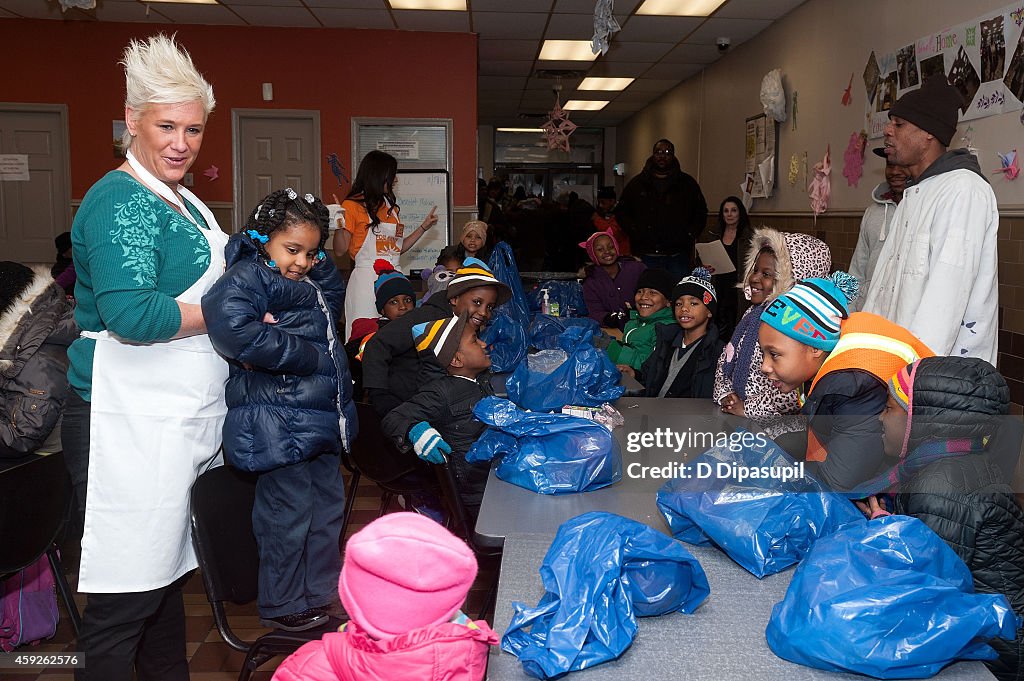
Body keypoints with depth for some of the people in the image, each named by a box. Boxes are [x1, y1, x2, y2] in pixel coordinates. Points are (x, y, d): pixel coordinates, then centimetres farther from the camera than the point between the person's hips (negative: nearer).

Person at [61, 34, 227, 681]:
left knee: (167, 573, 20)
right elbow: (130, 314, -26)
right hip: (133, 425, -10)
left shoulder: (184, 201, 16)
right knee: (125, 596, -1)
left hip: (184, 419, 10)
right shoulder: (120, 203, -14)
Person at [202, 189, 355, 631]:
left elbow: (335, 297, 33)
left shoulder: (309, 284, 16)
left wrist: (320, 260, 12)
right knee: (288, 516, 2)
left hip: (320, 420, 10)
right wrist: (304, 356, -24)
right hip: (279, 425, -10)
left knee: (327, 507, 18)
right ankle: (282, 605, 21)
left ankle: (320, 592, 34)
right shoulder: (248, 276, -12)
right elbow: (228, 323, -29)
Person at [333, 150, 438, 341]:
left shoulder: (391, 207, 14)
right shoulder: (353, 206, -4)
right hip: (366, 280, -6)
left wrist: (424, 227, 19)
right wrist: (340, 225, -22)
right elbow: (340, 251, -5)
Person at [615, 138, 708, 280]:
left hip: (678, 256, 0)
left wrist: (690, 235, 0)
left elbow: (701, 212, 14)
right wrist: (634, 232, -1)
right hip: (646, 256, 0)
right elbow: (621, 211, 13)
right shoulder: (637, 183, 9)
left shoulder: (687, 183, 9)